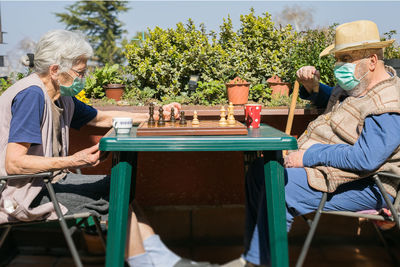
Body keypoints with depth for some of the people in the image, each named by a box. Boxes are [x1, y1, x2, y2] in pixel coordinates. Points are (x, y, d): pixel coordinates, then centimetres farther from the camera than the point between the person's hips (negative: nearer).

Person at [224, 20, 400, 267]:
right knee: (260, 171, 6)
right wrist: (312, 87, 7)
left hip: (360, 188, -11)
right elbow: (333, 101, 29)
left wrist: (310, 155, -26)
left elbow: (365, 159, -31)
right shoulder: (359, 84, 9)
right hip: (328, 167, 11)